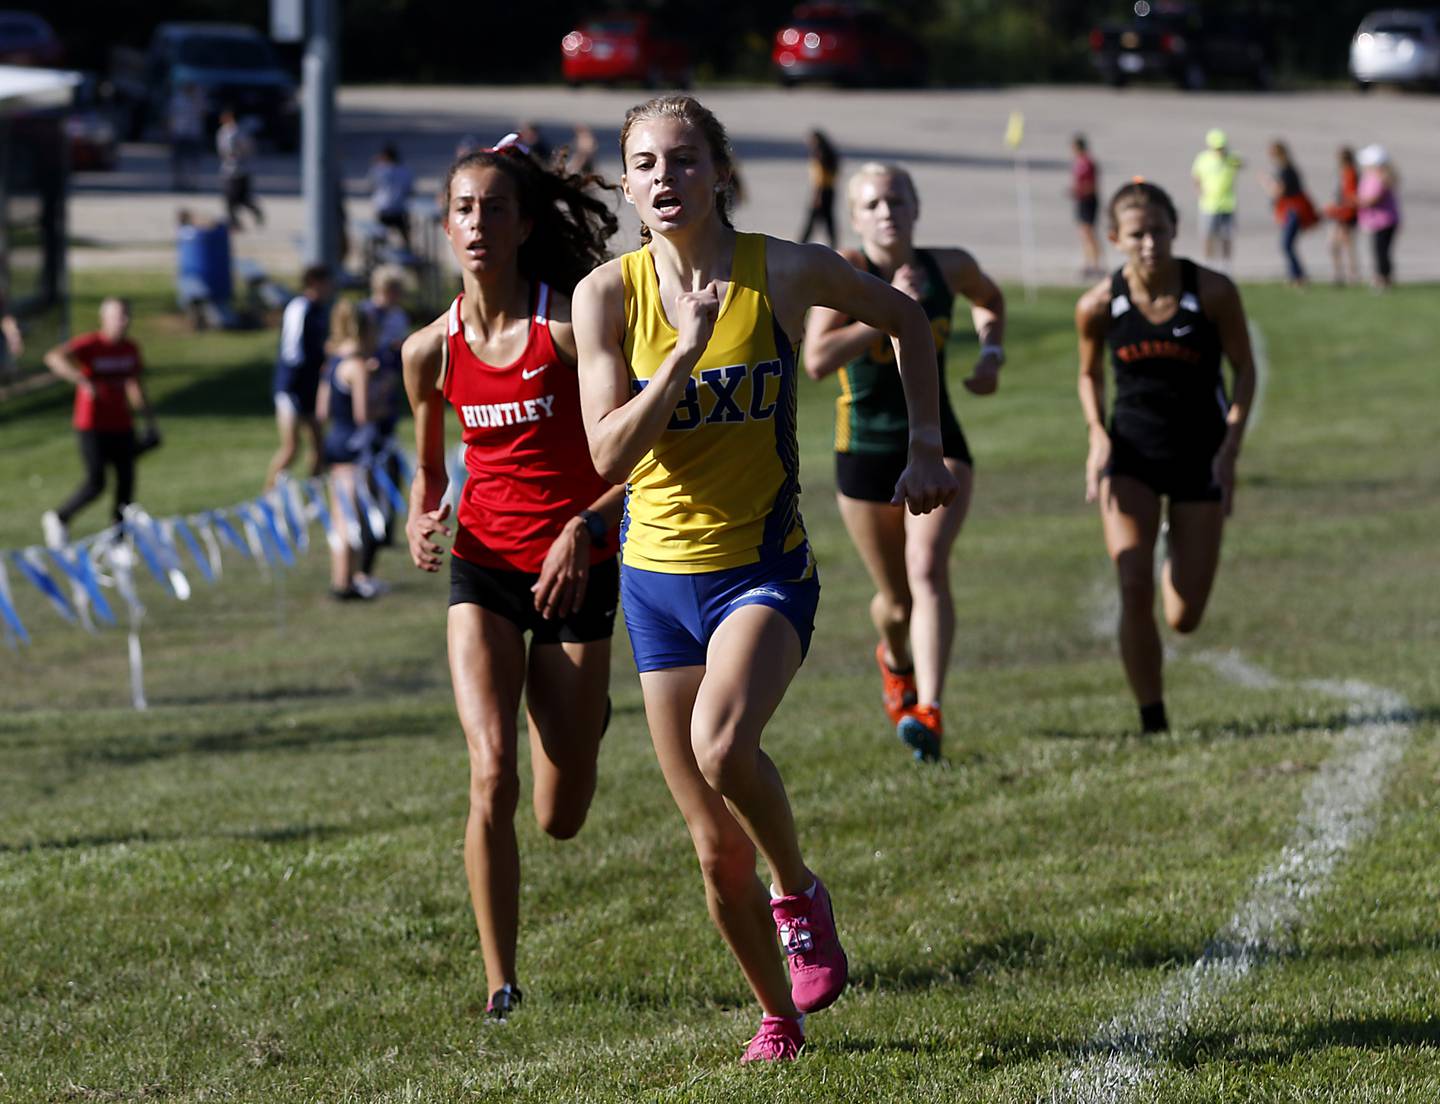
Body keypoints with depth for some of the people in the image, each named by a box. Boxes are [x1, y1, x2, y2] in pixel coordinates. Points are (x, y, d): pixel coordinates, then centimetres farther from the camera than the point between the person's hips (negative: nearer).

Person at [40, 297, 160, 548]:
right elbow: (54, 357, -28)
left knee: (127, 481, 1)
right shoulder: (90, 344, -12)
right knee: (96, 483, -12)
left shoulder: (130, 349, 9)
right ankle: (57, 519, 12)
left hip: (122, 425, 6)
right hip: (92, 426, -6)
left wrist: (150, 422, 22)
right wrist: (83, 380, -40)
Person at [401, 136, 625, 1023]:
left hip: (575, 574, -2)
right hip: (483, 572, 2)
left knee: (561, 817, 7)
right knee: (492, 776, -19)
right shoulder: (433, 350, 0)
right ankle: (501, 984, -9)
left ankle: (585, 711, 46)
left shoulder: (568, 327, -13)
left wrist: (585, 529, -24)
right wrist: (423, 517, -5)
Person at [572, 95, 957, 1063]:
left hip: (765, 567, -2)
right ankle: (779, 1015, 26)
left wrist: (926, 446, 5)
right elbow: (609, 452, -12)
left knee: (722, 743, -32)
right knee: (718, 851, 4)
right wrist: (688, 353, -21)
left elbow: (905, 318, 10)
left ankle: (801, 896, -5)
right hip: (658, 575, 3)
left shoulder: (783, 273, -7)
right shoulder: (609, 294, -4)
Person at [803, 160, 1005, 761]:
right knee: (896, 599, 12)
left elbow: (990, 300, 25)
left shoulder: (948, 266, 0)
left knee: (928, 569, -22)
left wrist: (992, 353, 7)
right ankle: (895, 662, 48)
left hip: (937, 445, 1)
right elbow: (817, 360, -24)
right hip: (866, 451, -1)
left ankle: (928, 713, -29)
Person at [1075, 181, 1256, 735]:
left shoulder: (1213, 292, -14)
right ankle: (1152, 721, -5)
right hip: (1130, 454, 0)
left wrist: (1230, 448, -11)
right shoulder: (1098, 306, -9)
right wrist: (1098, 436, -7)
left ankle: (1178, 552, 41)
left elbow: (1244, 368, -1)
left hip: (1199, 454, 0)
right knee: (1135, 589, -19)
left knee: (1184, 618, 3)